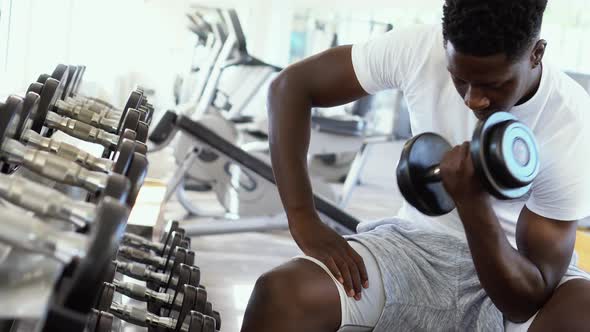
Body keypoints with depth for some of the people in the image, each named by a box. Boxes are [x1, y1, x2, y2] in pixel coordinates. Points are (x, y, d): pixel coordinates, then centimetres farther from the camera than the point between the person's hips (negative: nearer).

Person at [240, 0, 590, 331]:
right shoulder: (418, 49, -18)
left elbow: (527, 302, -22)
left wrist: (473, 201, -39)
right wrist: (304, 222, -17)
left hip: (516, 266, -1)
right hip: (417, 242, 2)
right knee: (280, 294, -27)